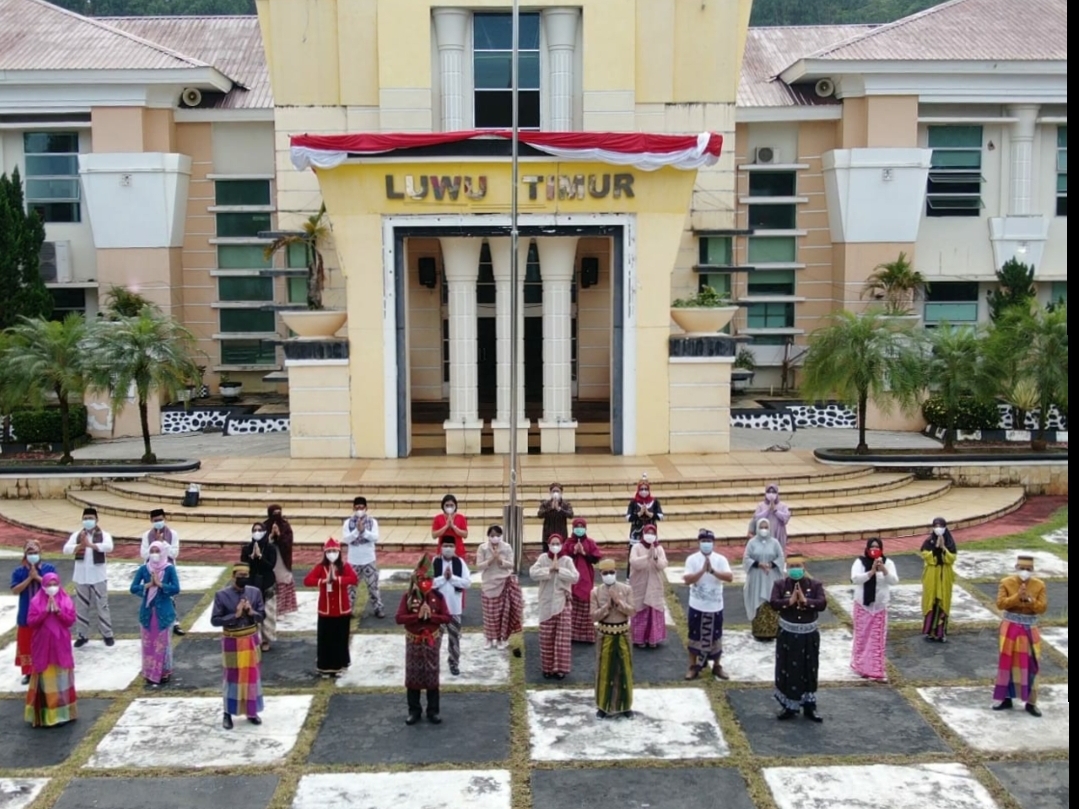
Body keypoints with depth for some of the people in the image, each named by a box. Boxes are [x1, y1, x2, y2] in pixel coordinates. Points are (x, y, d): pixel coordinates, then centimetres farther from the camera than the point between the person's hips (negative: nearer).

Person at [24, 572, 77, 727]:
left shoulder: (66, 600, 1)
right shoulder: (36, 601, -2)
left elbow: (71, 620, -5)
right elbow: (31, 622, -9)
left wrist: (58, 611, -17)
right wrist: (45, 611, -18)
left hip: (60, 646, 1)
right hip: (43, 646, -1)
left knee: (61, 679, 6)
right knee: (45, 680, 0)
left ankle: (63, 712, 14)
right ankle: (44, 714, 5)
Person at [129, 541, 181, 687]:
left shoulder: (169, 569, -8)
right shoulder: (143, 569, -2)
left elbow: (176, 589, -15)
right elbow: (133, 588, -5)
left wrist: (160, 584, -20)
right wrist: (148, 585, -17)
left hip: (164, 612, -2)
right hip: (147, 611, 2)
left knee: (163, 643, 6)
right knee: (148, 644, 8)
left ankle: (164, 673, 19)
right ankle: (149, 674, 19)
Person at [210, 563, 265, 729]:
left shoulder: (255, 592, -3)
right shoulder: (221, 595, -13)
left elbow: (262, 616, 2)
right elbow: (215, 620, -13)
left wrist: (251, 612, -19)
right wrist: (235, 615, -24)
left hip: (251, 640, 3)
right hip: (232, 642, -3)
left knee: (252, 675, 11)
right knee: (232, 676, 6)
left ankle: (251, 711, 26)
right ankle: (228, 714, 20)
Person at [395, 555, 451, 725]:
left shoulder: (438, 596, -4)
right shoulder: (408, 596, -7)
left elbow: (446, 618, -7)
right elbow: (399, 618, -14)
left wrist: (430, 616, -21)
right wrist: (418, 616, -23)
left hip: (432, 641, 0)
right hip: (413, 641, 0)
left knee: (432, 676, 6)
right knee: (413, 676, 6)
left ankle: (433, 711, 16)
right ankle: (414, 711, 18)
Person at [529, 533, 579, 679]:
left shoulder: (567, 560, -2)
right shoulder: (543, 558, 0)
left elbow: (575, 577, -13)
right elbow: (532, 573, -13)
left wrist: (559, 569, -19)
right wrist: (549, 570, -20)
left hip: (563, 603, -1)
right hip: (547, 603, 1)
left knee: (562, 637, 0)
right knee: (546, 637, 5)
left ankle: (560, 668, 8)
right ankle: (547, 667, 16)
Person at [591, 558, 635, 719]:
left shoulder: (626, 589, -5)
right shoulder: (596, 592, -6)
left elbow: (631, 612, -10)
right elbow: (594, 616, -9)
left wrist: (618, 601, -23)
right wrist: (607, 605, -23)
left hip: (623, 633, 1)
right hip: (605, 634, -1)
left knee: (624, 669, 8)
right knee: (605, 670, 6)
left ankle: (624, 705, 22)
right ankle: (603, 706, 18)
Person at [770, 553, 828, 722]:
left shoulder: (815, 584, -4)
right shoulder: (780, 584, -4)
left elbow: (823, 604, -16)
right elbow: (774, 603, -16)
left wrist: (805, 601, -26)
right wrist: (790, 601, -28)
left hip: (809, 635, 1)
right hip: (787, 635, -1)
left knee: (809, 671, 9)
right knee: (787, 671, 4)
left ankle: (809, 707, 20)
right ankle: (788, 707, 17)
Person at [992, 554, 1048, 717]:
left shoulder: (1039, 585, -1)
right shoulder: (1006, 583, -4)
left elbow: (1043, 607, -6)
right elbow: (1000, 603, -13)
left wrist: (1029, 600, -22)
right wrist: (1017, 597, -24)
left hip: (1029, 629, 0)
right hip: (1010, 628, 0)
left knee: (1030, 665, 1)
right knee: (1008, 662, 5)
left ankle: (1031, 702, 8)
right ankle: (1006, 698, 15)